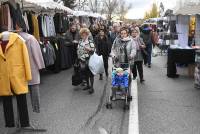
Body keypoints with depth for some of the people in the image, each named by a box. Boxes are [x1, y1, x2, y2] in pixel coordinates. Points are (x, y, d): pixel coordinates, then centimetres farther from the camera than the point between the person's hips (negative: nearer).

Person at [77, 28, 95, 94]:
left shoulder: (90, 42, -9)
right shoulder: (80, 42, 8)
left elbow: (93, 51, -13)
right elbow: (78, 50, 17)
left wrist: (89, 49, -31)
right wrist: (79, 58, 13)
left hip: (89, 61, -6)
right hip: (82, 61, 6)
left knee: (90, 74, 2)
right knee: (84, 73, 14)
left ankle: (91, 87, 10)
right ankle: (88, 85, 31)